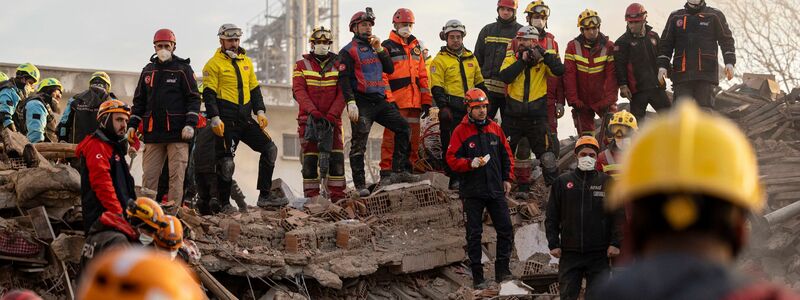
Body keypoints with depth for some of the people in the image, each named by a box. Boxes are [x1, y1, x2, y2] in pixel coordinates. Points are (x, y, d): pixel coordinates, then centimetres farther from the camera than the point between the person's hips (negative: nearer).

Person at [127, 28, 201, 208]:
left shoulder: (183, 69, 4)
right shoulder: (148, 71, 17)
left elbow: (193, 98, -1)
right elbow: (139, 101, 22)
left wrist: (190, 124, -11)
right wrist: (132, 125, 13)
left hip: (177, 132, -4)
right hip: (153, 133, 4)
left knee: (176, 175, -6)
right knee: (149, 176, 2)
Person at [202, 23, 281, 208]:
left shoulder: (246, 62, 17)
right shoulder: (214, 64, -3)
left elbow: (254, 89, 22)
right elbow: (209, 94, -8)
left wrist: (260, 112, 10)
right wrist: (215, 119, -17)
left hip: (246, 120, 6)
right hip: (227, 122, -6)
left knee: (270, 149, -1)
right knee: (226, 163, -5)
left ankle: (264, 196, 2)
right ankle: (224, 204, 6)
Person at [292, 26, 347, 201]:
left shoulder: (338, 65, 9)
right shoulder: (302, 65, 7)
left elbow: (342, 93, 0)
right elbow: (299, 91, -5)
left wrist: (332, 115, -15)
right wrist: (313, 111, -19)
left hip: (332, 119, 1)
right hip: (309, 119, -1)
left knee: (337, 158, -6)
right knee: (310, 159, -2)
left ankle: (338, 197, -4)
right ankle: (311, 198, 0)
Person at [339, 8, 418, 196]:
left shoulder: (375, 48, 21)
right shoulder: (348, 51, 0)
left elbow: (390, 69, 13)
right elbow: (344, 79, -9)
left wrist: (379, 49, 1)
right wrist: (351, 103, -20)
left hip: (379, 101, 6)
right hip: (361, 103, -6)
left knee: (403, 128, -3)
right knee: (359, 144, -5)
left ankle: (399, 171, -1)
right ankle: (360, 185, -2)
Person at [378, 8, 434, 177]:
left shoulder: (416, 48, 20)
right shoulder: (387, 47, 0)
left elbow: (423, 76, 21)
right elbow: (381, 76, -8)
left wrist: (426, 101, 14)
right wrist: (389, 99, -16)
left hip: (414, 102, 6)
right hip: (395, 102, -6)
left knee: (414, 137, 8)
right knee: (391, 136, -9)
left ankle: (413, 168, 15)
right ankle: (386, 170, -7)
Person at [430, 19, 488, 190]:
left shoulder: (470, 58, 16)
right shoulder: (440, 59, -2)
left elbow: (479, 83, 23)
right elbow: (436, 87, -9)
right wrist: (443, 107, -18)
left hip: (471, 108, 5)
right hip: (452, 109, -5)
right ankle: (454, 179, 2)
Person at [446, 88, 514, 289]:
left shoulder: (495, 129, 8)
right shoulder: (461, 131, -5)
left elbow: (506, 155, 16)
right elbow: (452, 159, -8)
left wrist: (507, 178, 10)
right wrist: (471, 163, -22)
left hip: (496, 190, 4)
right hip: (473, 192, -4)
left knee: (506, 230, 2)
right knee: (474, 235, 2)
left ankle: (502, 270, 14)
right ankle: (477, 276, 9)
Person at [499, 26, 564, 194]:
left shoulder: (543, 62, 4)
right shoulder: (511, 60, 7)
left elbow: (559, 71, -15)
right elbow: (505, 77, -12)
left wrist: (543, 54, -17)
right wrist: (522, 61, -15)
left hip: (537, 116, -2)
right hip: (513, 116, 2)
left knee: (547, 154, -5)